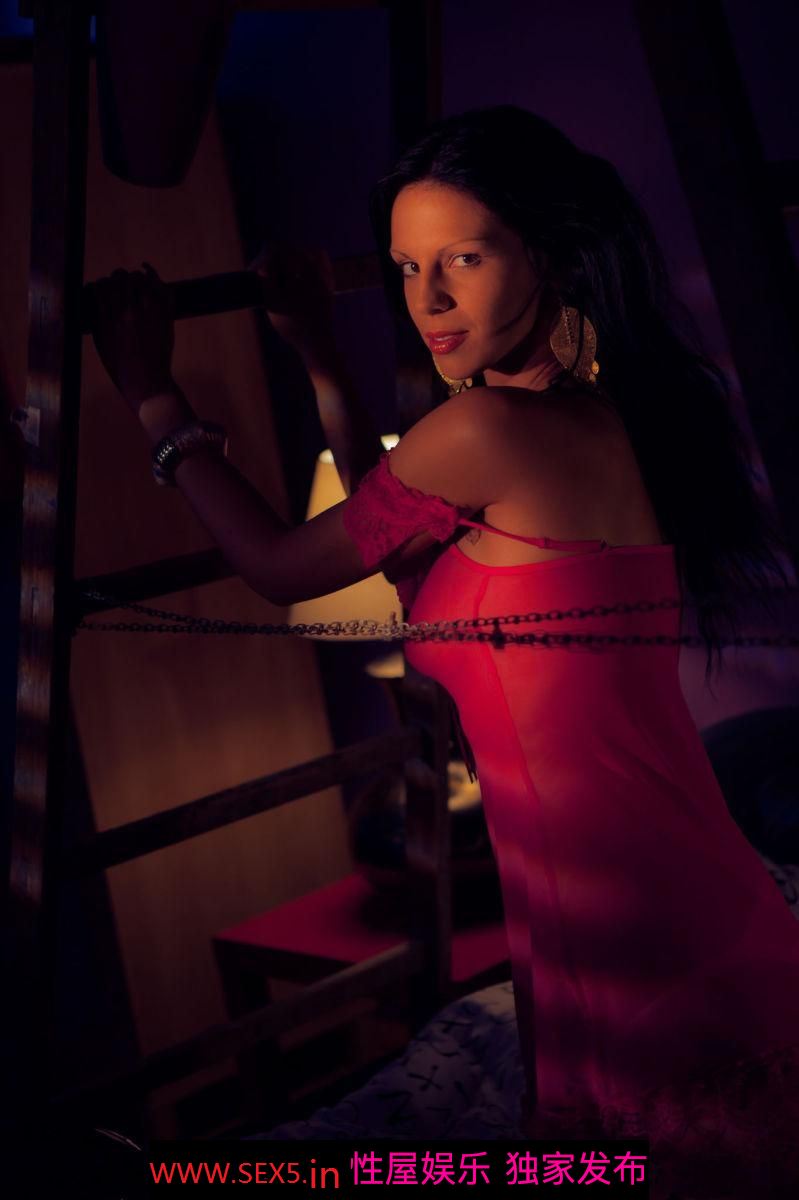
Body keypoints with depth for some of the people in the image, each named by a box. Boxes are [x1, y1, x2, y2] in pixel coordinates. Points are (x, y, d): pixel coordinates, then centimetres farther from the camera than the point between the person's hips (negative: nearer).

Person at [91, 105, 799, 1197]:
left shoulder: (491, 429, -16)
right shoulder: (595, 416, 10)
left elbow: (282, 568, 0)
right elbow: (413, 555, 26)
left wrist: (154, 396, 11)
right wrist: (321, 360, 25)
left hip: (644, 974, -9)